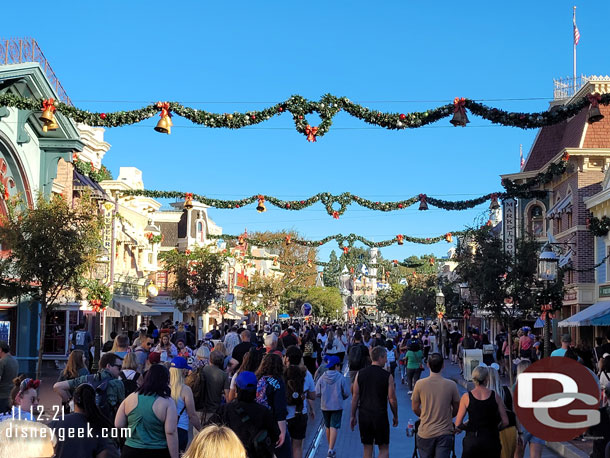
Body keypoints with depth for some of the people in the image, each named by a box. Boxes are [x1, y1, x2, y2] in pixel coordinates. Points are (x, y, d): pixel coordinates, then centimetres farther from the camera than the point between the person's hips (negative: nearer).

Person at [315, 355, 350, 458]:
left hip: (325, 406, 3)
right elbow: (346, 393, -5)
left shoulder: (322, 378, -3)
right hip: (337, 406, -3)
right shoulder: (341, 378, -9)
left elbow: (317, 393, -3)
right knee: (334, 427, -3)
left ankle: (331, 449, 30)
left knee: (328, 427, 17)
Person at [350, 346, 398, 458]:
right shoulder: (387, 376, -8)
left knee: (367, 449, 13)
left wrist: (353, 416, 11)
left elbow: (355, 397, 3)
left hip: (364, 415, 3)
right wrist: (395, 416, 10)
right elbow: (392, 399, -4)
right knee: (384, 449, 7)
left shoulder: (360, 373, 1)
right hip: (380, 416, -3)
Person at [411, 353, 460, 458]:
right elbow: (456, 409, 4)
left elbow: (415, 408, 2)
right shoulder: (451, 385, -9)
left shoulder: (420, 384, -9)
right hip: (445, 433, -1)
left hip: (425, 433, 1)